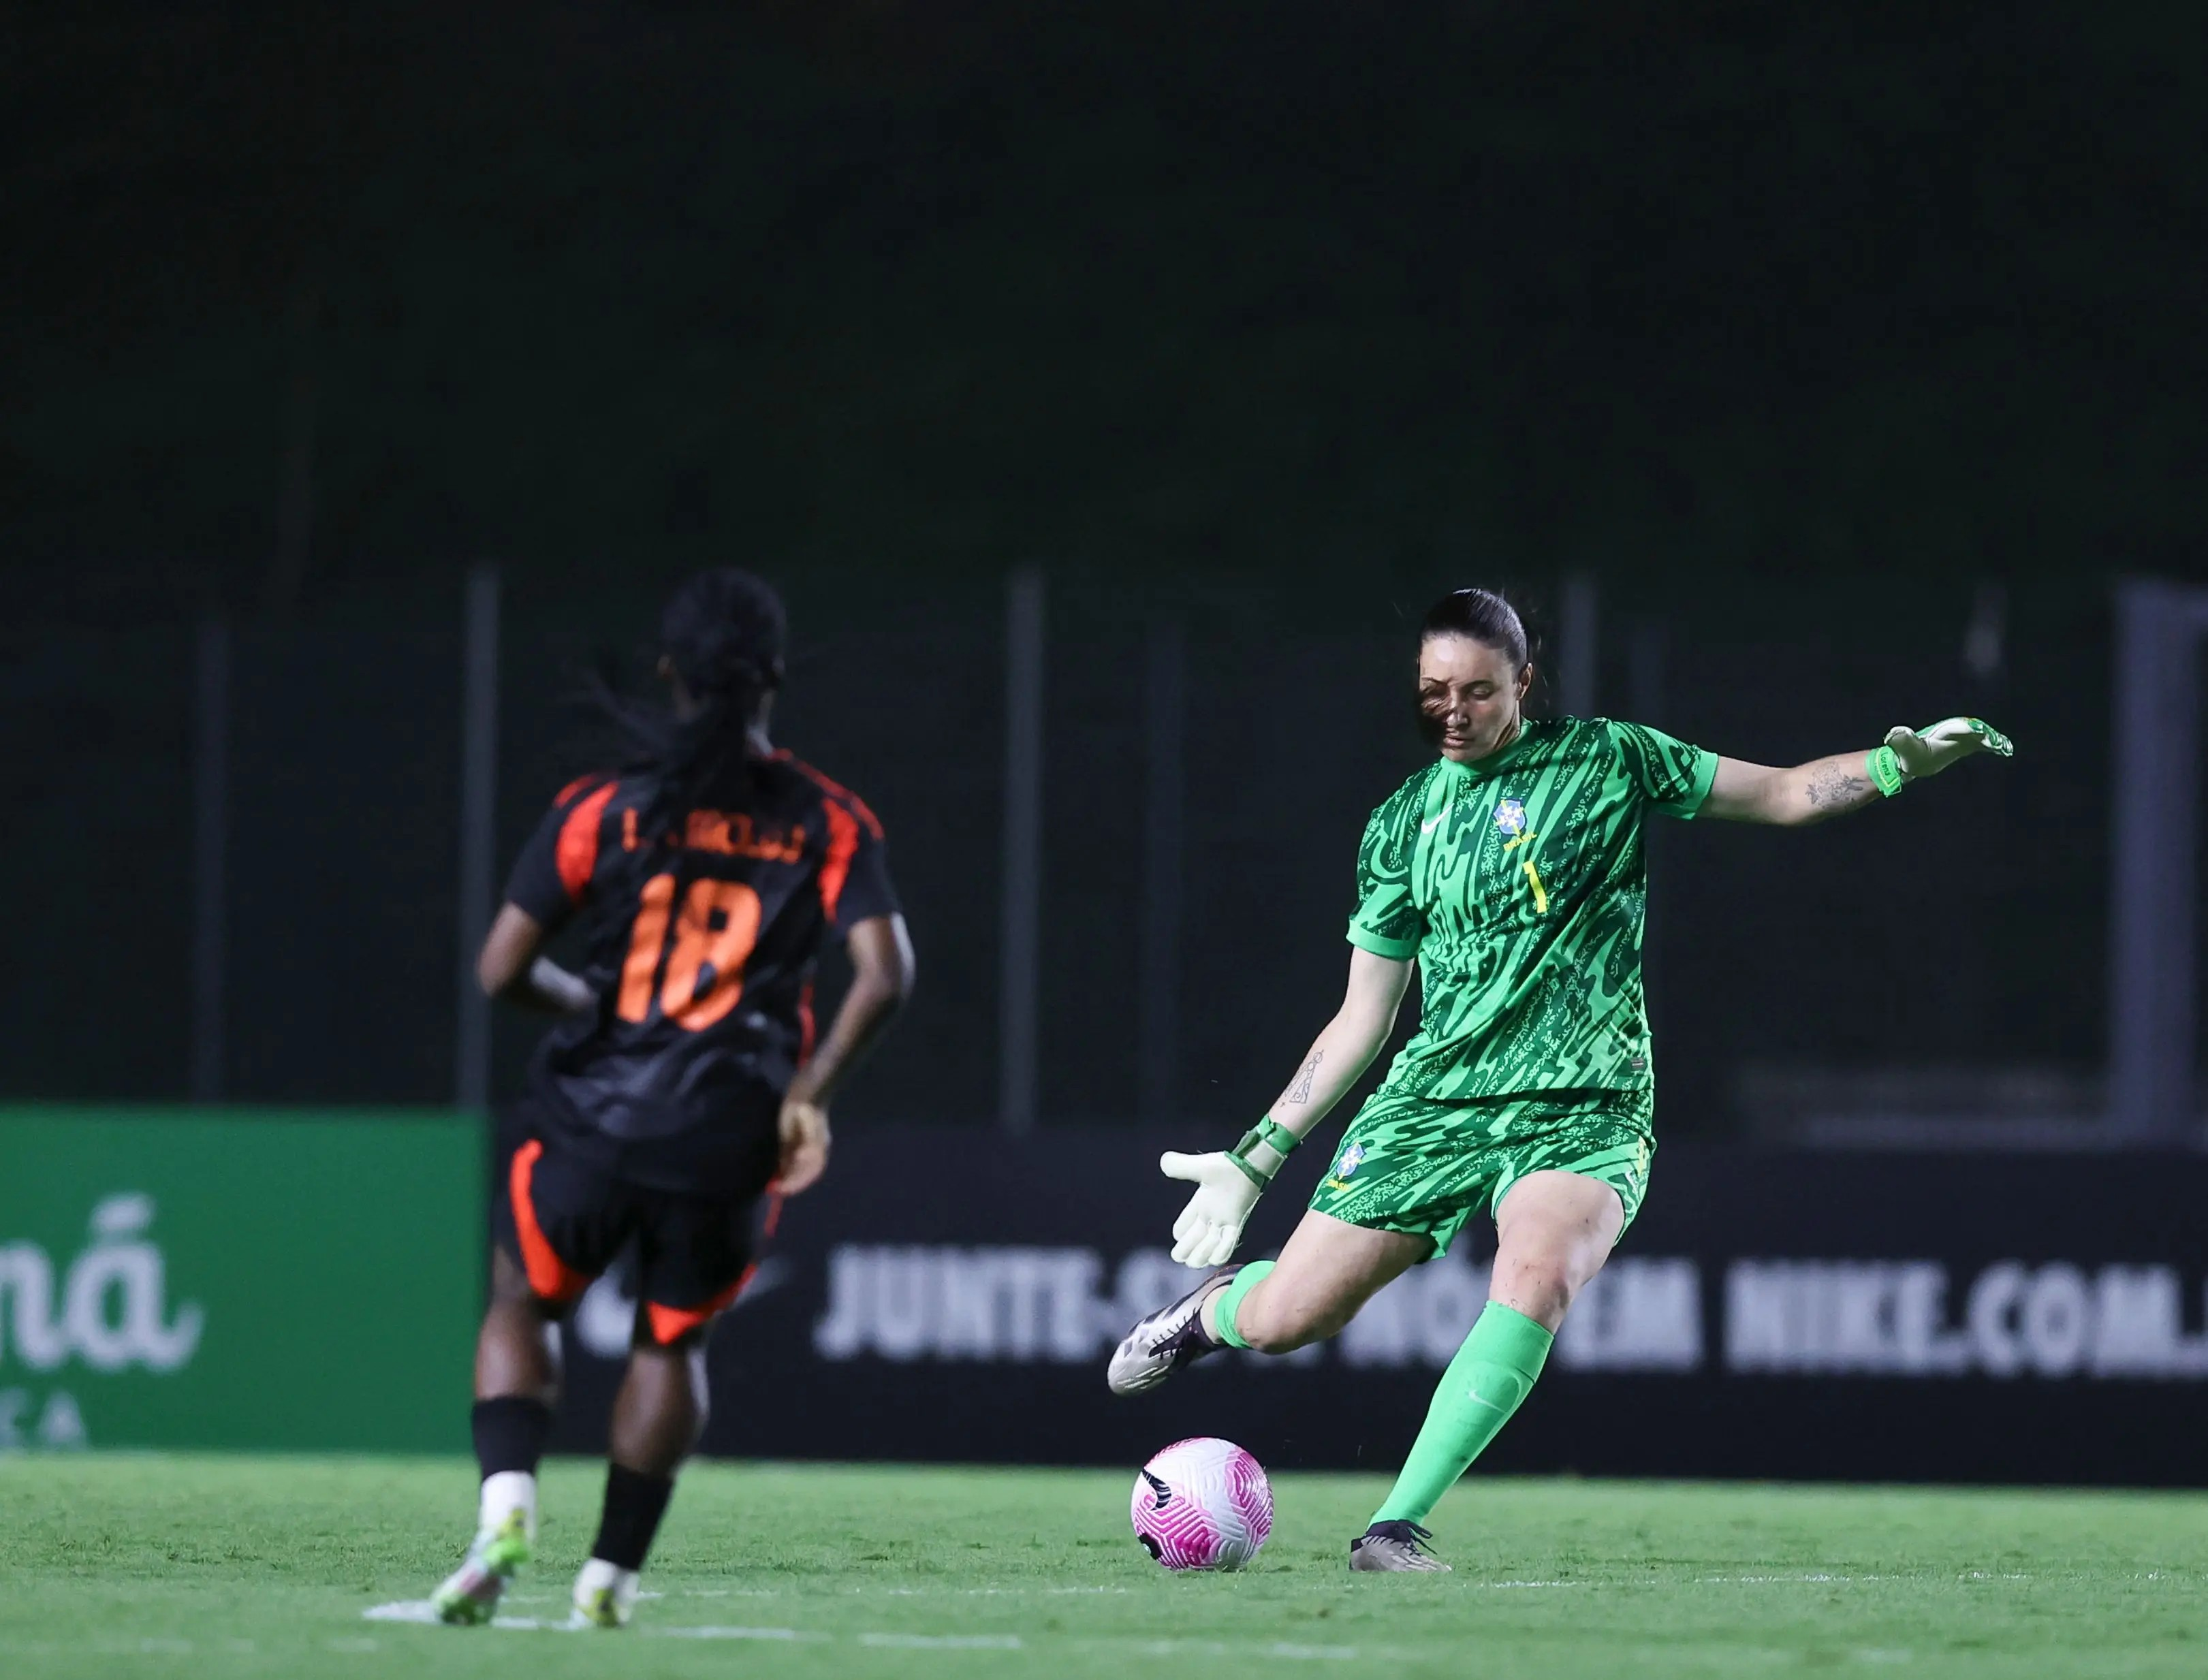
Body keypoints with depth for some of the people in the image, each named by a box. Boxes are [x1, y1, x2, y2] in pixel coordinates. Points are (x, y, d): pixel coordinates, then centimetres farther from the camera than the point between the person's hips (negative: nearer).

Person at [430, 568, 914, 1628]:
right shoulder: (826, 821, 0)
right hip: (732, 1142, 1)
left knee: (522, 1304, 19)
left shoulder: (603, 810, -3)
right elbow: (884, 974, -10)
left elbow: (501, 971, -4)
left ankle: (507, 1502, -6)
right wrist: (810, 1091, 0)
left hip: (597, 1116, -1)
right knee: (671, 1340, 22)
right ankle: (612, 1572, 20)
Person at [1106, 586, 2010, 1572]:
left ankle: (1398, 1526, -31)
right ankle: (1212, 1308, 38)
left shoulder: (1601, 760, 4)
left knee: (1537, 1278, -34)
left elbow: (1782, 794, 6)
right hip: (1434, 1100, 3)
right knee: (1285, 1319, -2)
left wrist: (1904, 763, -12)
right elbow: (1363, 1017, 16)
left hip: (1582, 1110, -3)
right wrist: (1256, 1158, 13)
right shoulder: (1403, 823, 11)